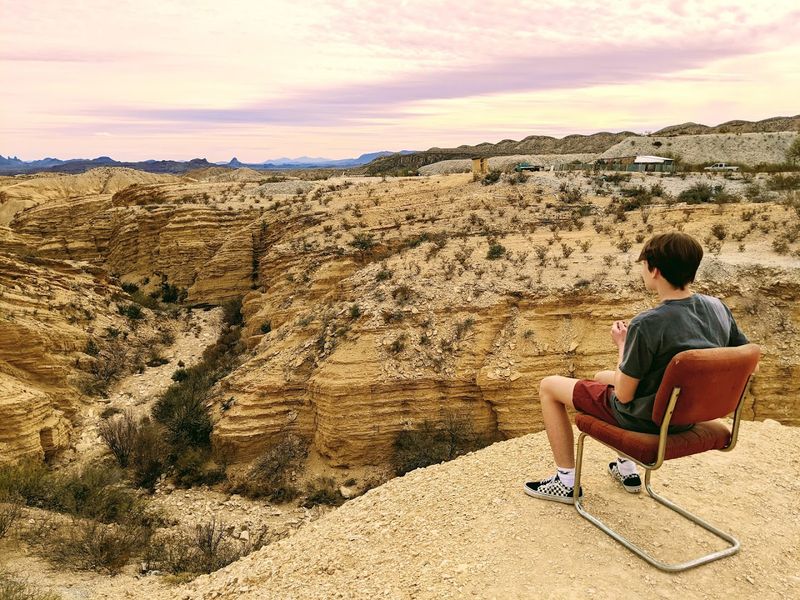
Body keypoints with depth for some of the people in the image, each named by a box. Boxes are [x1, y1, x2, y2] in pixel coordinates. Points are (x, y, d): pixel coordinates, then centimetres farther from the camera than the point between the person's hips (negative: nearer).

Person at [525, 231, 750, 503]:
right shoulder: (719, 308, -10)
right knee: (601, 376, 33)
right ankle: (627, 468, 38)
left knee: (548, 386, 7)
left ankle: (567, 481, 14)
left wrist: (623, 345, -8)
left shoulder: (646, 324, -31)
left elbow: (624, 395, -23)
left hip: (643, 419, -7)